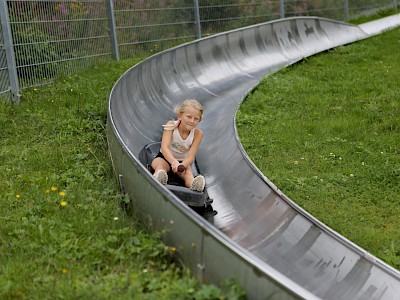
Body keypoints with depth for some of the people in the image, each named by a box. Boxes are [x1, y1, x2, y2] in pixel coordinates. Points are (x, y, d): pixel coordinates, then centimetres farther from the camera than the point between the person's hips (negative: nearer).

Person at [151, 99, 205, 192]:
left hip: (183, 161, 1)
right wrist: (174, 162, -51)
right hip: (165, 158, -1)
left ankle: (193, 184, -64)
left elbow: (190, 156, -20)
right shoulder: (171, 125, -20)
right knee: (159, 165, -34)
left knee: (187, 172, -31)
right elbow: (164, 147, -32)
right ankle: (158, 178, -68)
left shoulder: (197, 133, -16)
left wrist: (182, 166, -43)